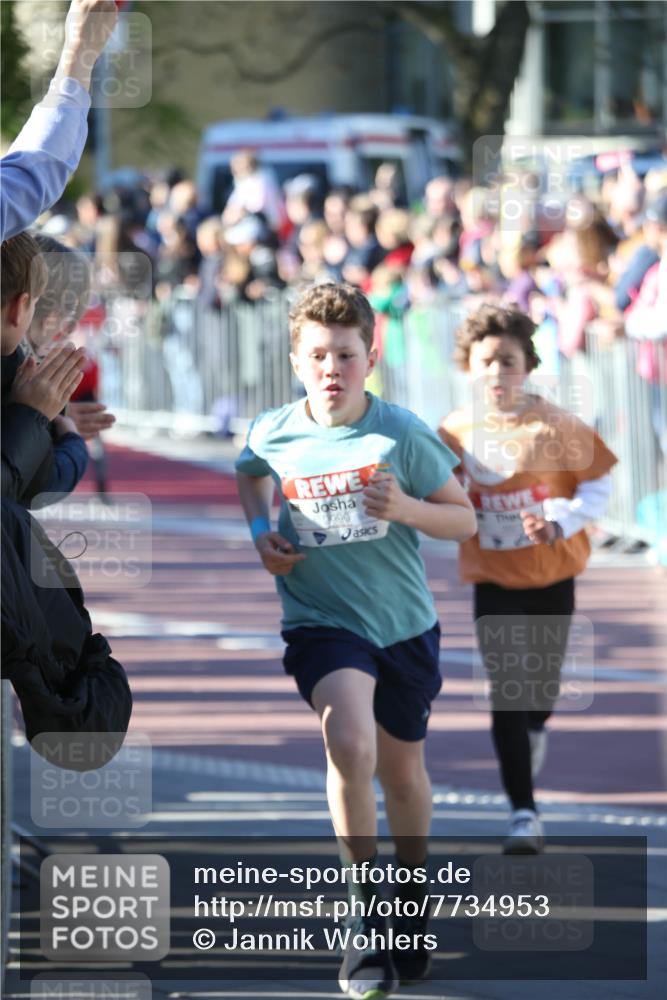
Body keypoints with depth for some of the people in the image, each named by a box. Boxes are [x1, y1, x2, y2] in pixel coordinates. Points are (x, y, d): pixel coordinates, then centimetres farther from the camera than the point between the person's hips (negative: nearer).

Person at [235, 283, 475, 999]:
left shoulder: (402, 435, -11)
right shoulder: (273, 434, -6)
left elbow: (464, 520, -3)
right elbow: (250, 474, 20)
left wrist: (408, 508, -21)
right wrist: (260, 529, 3)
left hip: (405, 623, 1)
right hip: (321, 621, -1)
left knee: (402, 766, 16)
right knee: (349, 744, -27)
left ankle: (412, 900, 41)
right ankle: (364, 909, -11)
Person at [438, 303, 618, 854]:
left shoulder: (556, 426, -13)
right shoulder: (458, 431, -6)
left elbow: (597, 484, -6)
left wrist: (561, 519, -21)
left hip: (551, 575, 0)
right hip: (494, 580, 0)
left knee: (544, 679, 15)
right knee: (506, 693, -8)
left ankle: (535, 730, 53)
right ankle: (524, 813, -5)